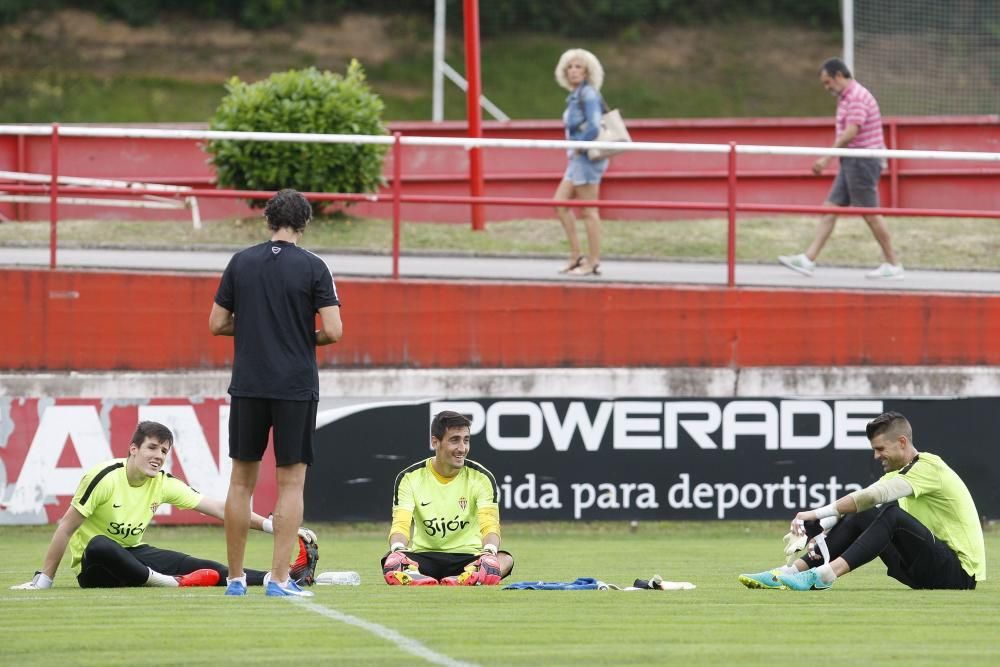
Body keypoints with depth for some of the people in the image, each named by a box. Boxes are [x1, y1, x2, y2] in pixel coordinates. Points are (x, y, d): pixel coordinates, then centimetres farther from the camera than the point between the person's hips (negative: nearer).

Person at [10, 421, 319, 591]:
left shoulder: (164, 484, -2)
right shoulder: (104, 477, -20)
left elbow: (218, 508, -3)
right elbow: (66, 528, -16)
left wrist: (269, 525, -11)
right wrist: (43, 580, -16)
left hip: (132, 554, 5)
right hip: (93, 565, -5)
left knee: (206, 568, -12)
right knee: (101, 545, -43)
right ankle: (173, 583, -42)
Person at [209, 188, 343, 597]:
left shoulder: (241, 263, 3)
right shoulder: (313, 267, -5)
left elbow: (217, 324, 4)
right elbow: (333, 331, -11)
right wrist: (306, 337, 9)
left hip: (248, 385, 3)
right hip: (296, 387, -3)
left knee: (242, 481, 11)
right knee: (291, 482, 2)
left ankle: (235, 578, 13)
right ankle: (279, 579, -5)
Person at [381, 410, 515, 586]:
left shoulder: (481, 478, -2)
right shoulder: (410, 478, -1)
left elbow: (490, 525, -14)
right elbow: (401, 525, -11)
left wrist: (489, 551, -38)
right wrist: (398, 549, -36)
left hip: (468, 556, 0)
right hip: (423, 556, 0)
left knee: (505, 559, -34)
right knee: (391, 562, -33)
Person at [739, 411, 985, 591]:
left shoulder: (929, 466, -14)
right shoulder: (898, 474, 16)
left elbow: (873, 496, -27)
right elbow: (859, 505, 4)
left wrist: (817, 513, -28)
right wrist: (823, 535, -14)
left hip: (961, 573, -8)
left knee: (892, 515, -29)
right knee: (858, 517, -2)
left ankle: (823, 576, -38)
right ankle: (793, 572, -14)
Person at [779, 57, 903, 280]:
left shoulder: (857, 97, -15)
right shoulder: (846, 98, 16)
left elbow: (851, 133, -23)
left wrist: (827, 158, -22)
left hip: (863, 160, -10)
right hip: (851, 162, 10)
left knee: (870, 215, -4)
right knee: (830, 208, 5)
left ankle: (893, 265, 3)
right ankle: (808, 260, 3)